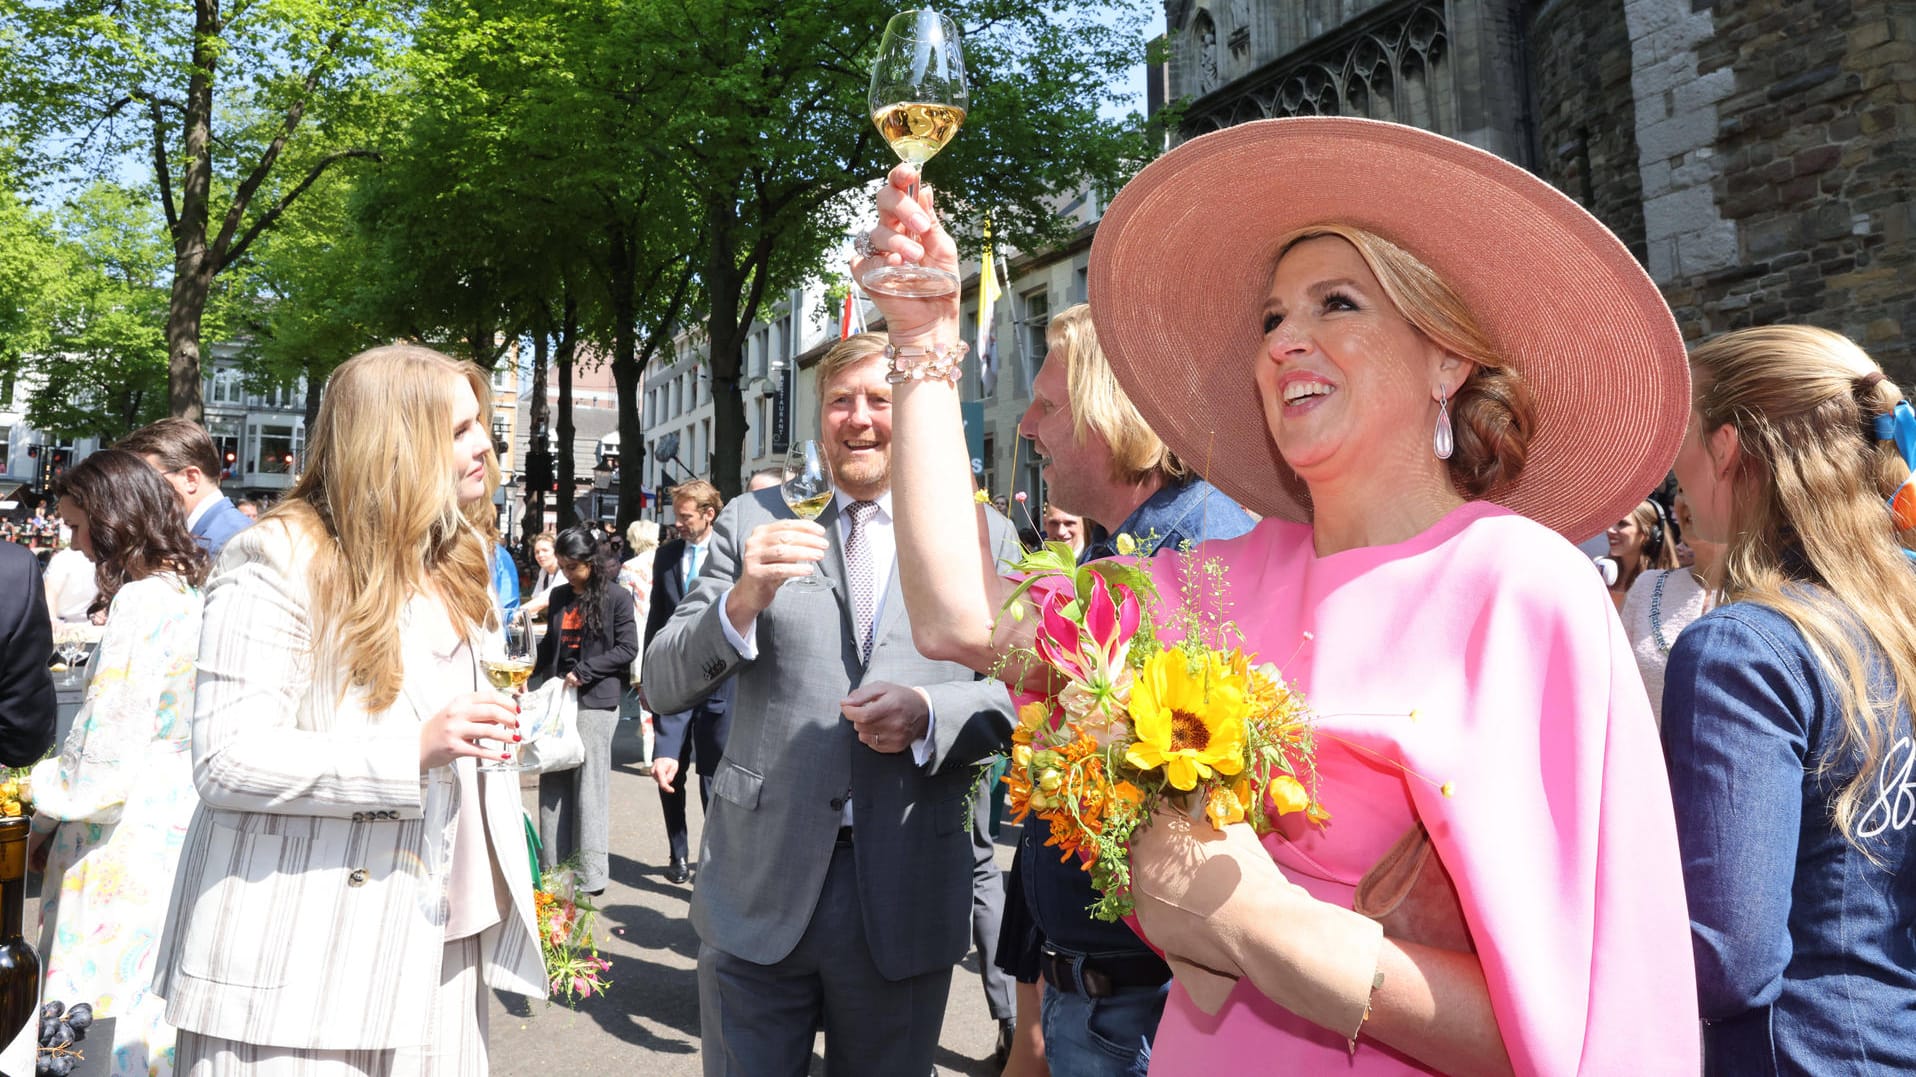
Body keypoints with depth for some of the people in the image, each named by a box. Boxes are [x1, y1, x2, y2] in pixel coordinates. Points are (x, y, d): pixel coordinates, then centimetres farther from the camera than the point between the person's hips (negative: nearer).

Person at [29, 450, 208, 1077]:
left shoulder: (141, 602, -17)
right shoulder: (193, 589, 9)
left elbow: (109, 748, -17)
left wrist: (49, 810, 1)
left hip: (136, 832, -9)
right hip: (183, 818, 9)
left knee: (135, 1006, 2)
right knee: (164, 1000, 16)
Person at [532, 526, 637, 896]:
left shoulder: (616, 597, -4)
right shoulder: (559, 596, 12)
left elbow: (627, 648, -8)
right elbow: (551, 644, 20)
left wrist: (583, 672, -13)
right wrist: (536, 676, 8)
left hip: (595, 700, -6)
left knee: (589, 786, -2)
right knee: (553, 784, 8)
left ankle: (590, 875, 7)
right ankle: (554, 868, 18)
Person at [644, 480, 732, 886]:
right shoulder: (666, 555, 9)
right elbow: (655, 618, 13)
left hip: (718, 681, -3)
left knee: (713, 776, 6)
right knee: (669, 773, 4)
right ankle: (678, 855, 22)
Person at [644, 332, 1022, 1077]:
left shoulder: (982, 535, 3)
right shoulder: (753, 522, 4)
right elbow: (664, 686, 0)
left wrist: (928, 713, -16)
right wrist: (742, 603, -20)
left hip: (907, 898, 0)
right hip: (758, 889, 0)